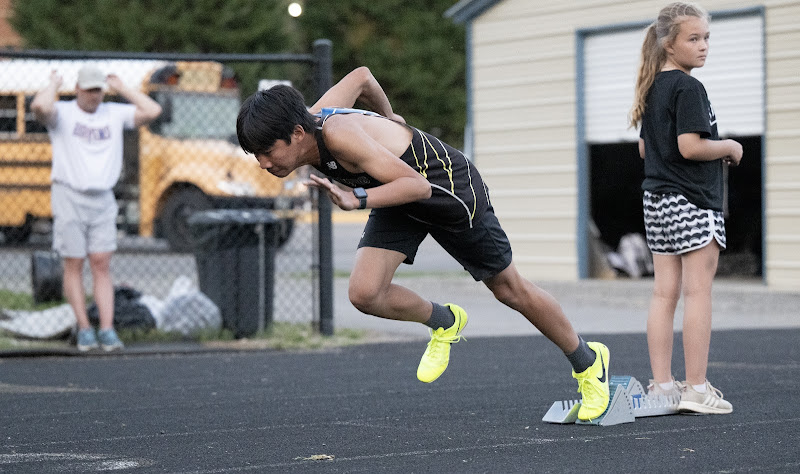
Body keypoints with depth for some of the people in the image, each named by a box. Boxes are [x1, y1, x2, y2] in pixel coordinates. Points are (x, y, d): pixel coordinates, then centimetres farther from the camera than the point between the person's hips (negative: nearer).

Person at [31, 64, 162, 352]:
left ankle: (107, 330, -3)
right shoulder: (62, 113, -2)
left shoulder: (115, 114, 9)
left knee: (102, 265, -1)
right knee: (74, 265, 1)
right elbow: (39, 107, -24)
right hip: (69, 197, -3)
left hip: (102, 200, 3)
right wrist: (54, 84, -5)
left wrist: (122, 89, 7)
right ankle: (84, 329, 9)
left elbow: (153, 111, 1)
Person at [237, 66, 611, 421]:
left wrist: (356, 199, -49)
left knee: (510, 290, 10)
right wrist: (388, 120, 21)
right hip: (398, 193, 7)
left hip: (450, 189, -7)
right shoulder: (311, 120, -14)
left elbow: (419, 186, -38)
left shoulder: (339, 135, -37)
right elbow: (361, 76, 5)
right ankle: (443, 323, 16)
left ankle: (588, 362, 33)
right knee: (364, 293, -13)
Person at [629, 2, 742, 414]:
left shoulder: (652, 89, 13)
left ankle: (661, 385, 9)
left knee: (664, 293, 8)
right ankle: (696, 389, -4)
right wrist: (729, 148, -5)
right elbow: (690, 146, -22)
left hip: (656, 201, 9)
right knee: (698, 291, -4)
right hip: (692, 202, -9)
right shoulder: (687, 88, -14)